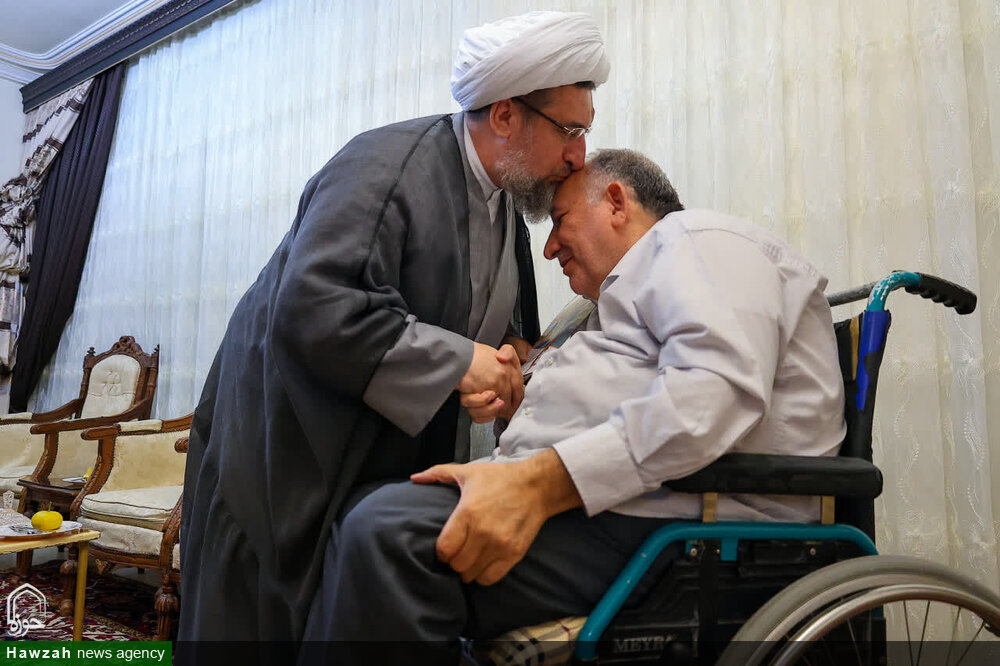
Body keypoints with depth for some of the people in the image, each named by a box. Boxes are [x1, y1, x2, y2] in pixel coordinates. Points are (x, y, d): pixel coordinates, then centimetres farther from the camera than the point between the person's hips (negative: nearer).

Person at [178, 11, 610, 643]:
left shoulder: (508, 203, 7)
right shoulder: (386, 164, -20)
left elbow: (505, 330, 17)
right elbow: (312, 309, -31)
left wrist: (514, 369, -6)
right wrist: (455, 361, -27)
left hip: (396, 459, 7)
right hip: (288, 447, -7)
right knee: (268, 620, 5)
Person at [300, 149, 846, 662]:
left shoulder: (697, 237, 1)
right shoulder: (648, 273, 33)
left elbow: (718, 387, -20)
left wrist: (541, 482, -26)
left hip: (664, 512, -10)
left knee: (388, 528, -28)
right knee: (373, 507, 5)